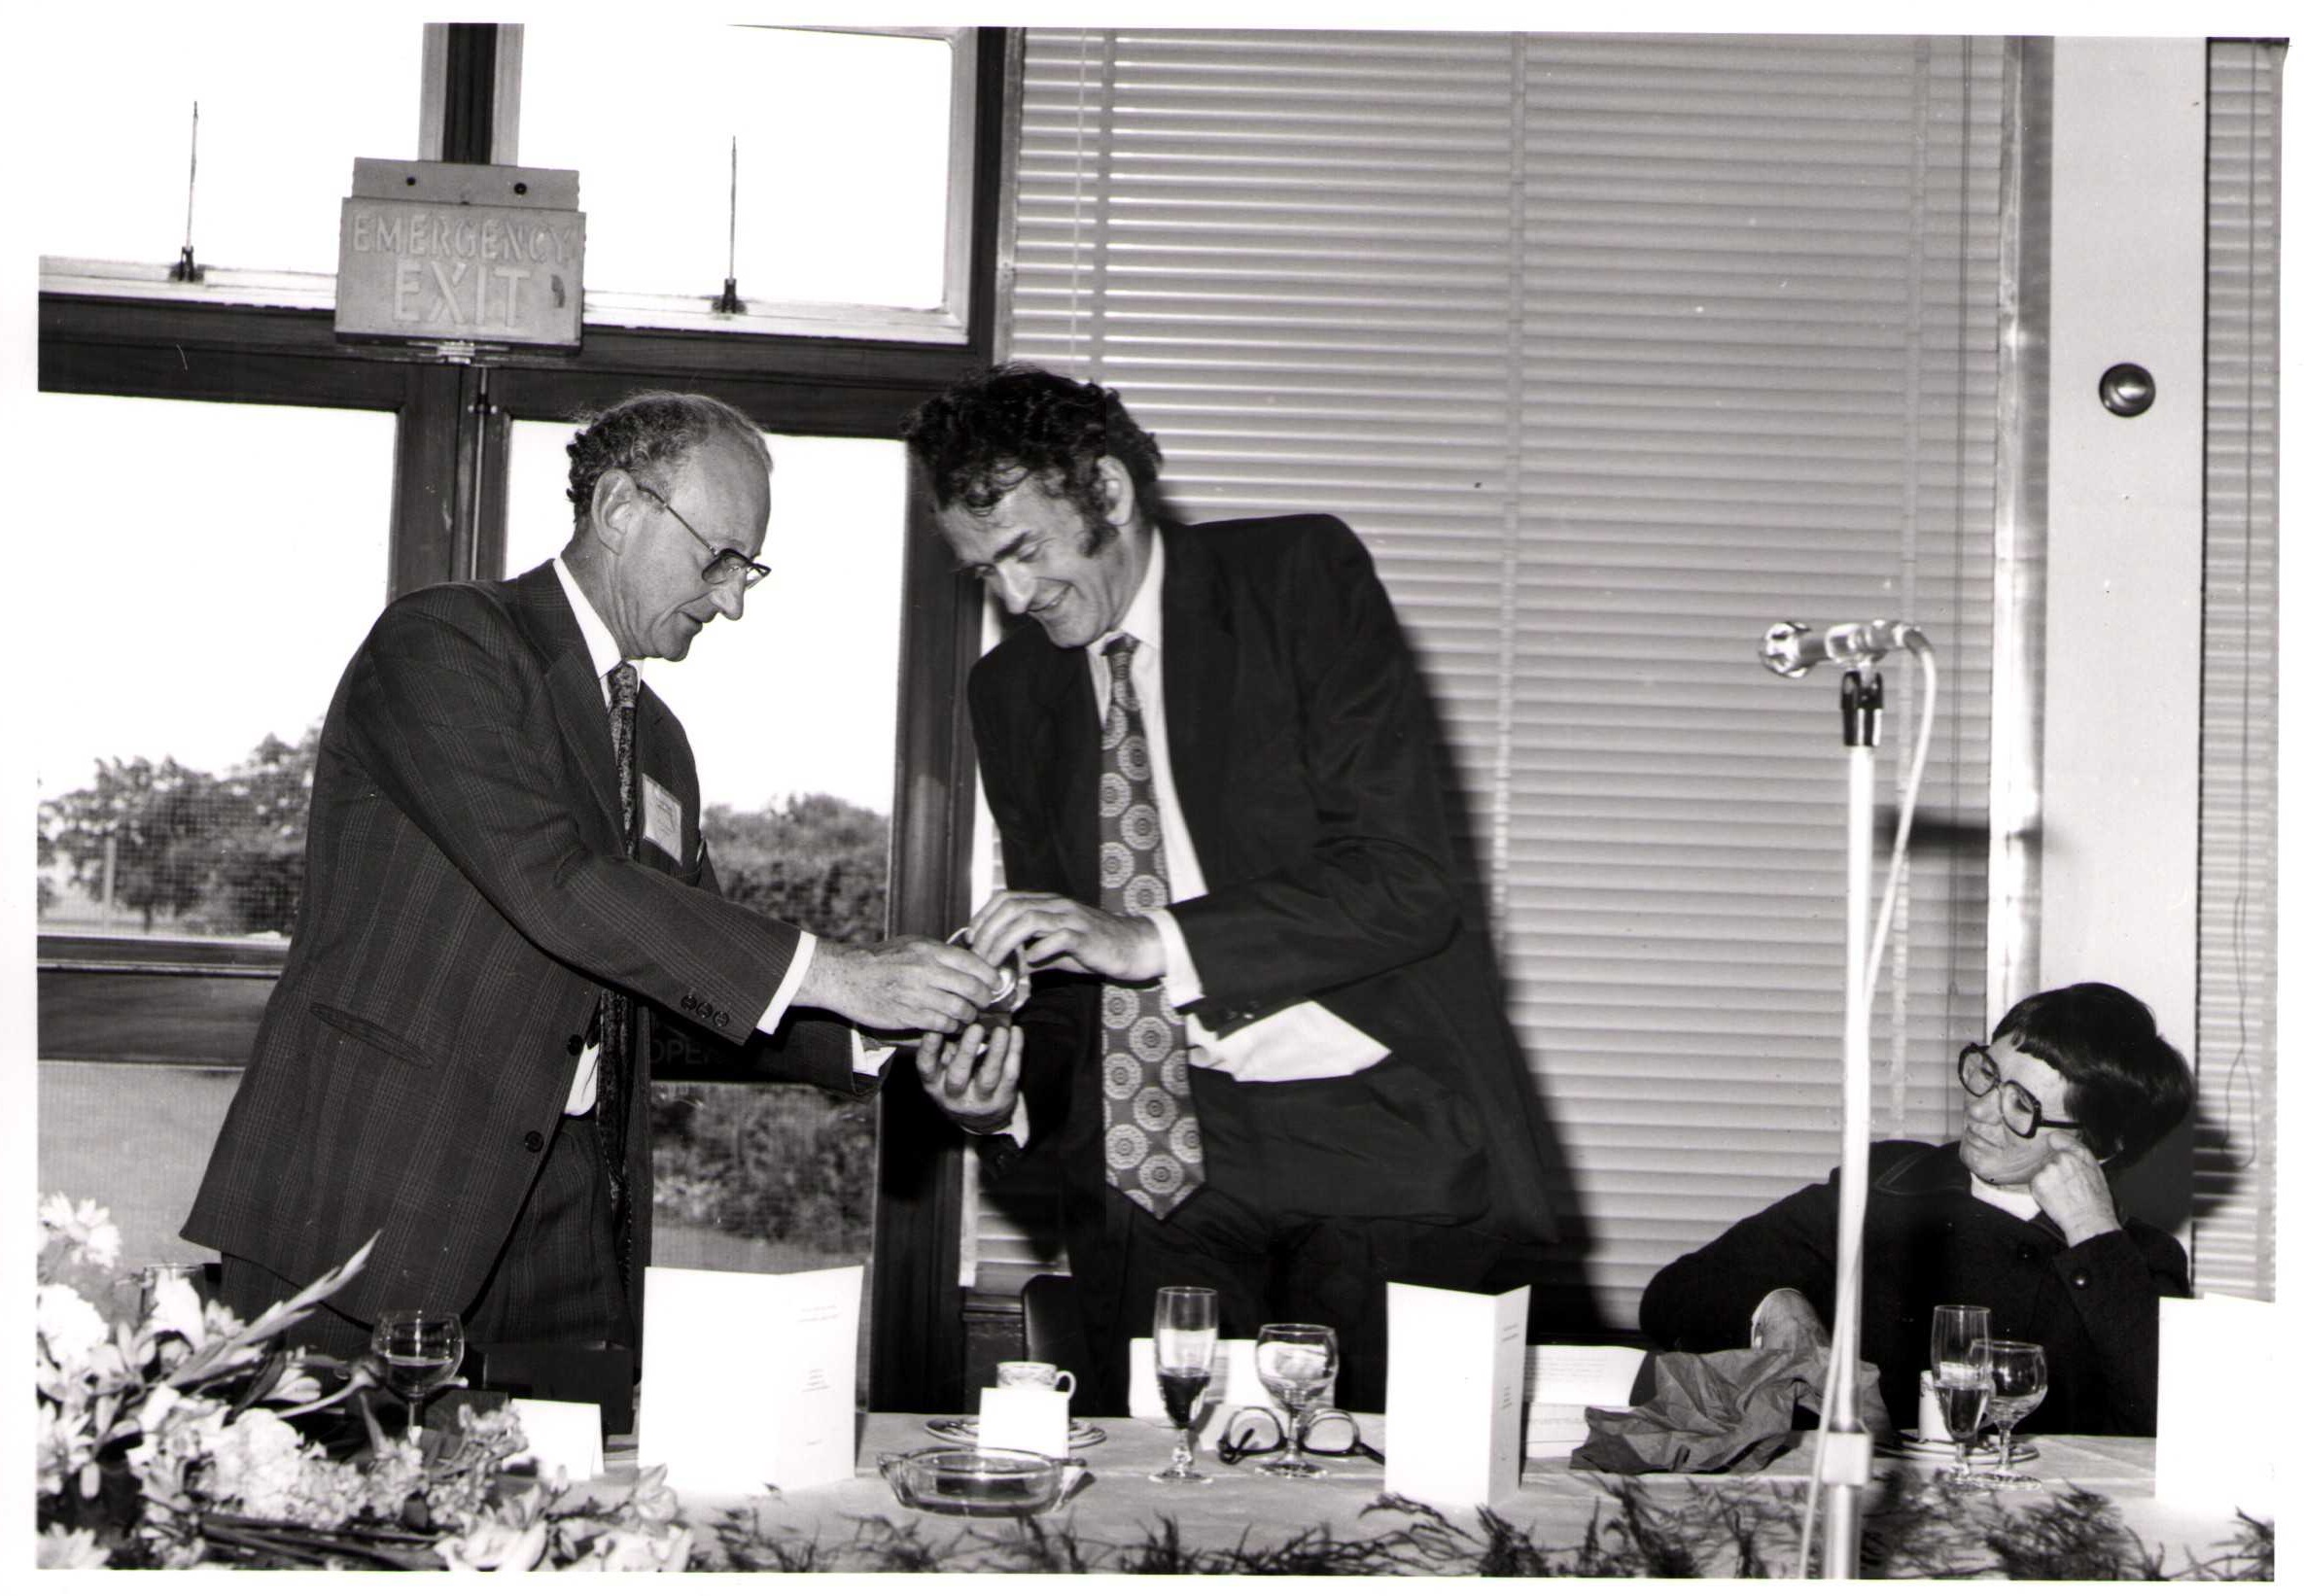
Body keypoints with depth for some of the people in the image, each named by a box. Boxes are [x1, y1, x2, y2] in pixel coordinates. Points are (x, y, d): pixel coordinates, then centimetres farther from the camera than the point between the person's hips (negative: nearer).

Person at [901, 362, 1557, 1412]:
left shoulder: (1302, 576, -3)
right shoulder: (1010, 690, 12)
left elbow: (1403, 882, -12)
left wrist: (1150, 943, -21)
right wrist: (1007, 1095, -5)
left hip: (1374, 1137, -4)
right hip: (1154, 1157, 4)